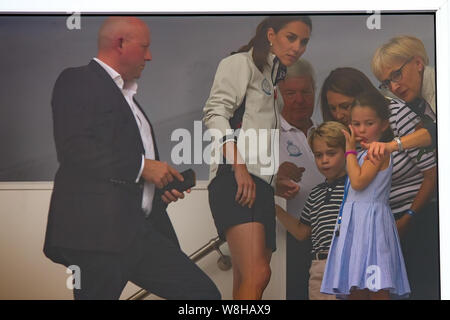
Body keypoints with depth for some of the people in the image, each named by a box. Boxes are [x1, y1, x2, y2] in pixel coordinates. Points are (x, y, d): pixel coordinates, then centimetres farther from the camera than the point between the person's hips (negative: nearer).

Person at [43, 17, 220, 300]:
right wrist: (142, 166, -14)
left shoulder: (127, 96, 27)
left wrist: (161, 189, 11)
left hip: (142, 231, 8)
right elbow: (73, 148, -16)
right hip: (97, 229, -8)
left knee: (203, 292, -2)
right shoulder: (78, 81, -1)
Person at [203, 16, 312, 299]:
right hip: (235, 178, -9)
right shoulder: (241, 64, 5)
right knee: (257, 275, -25)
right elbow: (215, 112, -10)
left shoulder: (278, 80, 29)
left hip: (263, 184, 9)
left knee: (246, 283, 3)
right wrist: (239, 167, -20)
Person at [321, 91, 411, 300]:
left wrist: (350, 150, -9)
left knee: (377, 289, -10)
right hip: (354, 220, 9)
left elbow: (358, 182, -18)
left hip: (371, 219, -9)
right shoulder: (364, 153, 20)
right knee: (354, 288, 8)